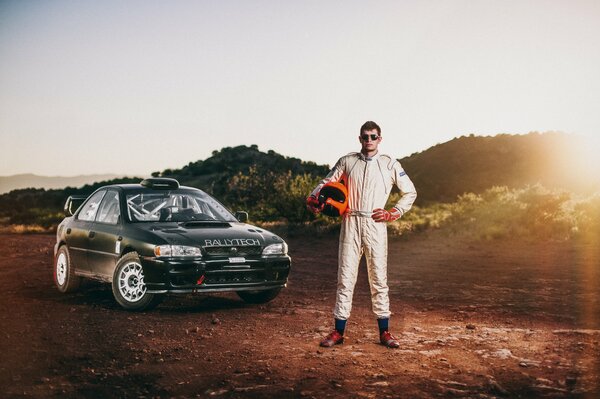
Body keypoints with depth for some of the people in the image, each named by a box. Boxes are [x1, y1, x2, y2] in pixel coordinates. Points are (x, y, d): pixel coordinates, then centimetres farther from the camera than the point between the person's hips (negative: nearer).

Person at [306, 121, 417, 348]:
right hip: (350, 223, 1)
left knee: (379, 278, 1)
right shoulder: (347, 162, 10)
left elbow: (410, 192, 13)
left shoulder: (390, 164, 8)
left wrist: (393, 213, 0)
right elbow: (327, 182, 11)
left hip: (376, 225, 0)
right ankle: (339, 331, 6)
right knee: (345, 277, 0)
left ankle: (384, 332, 9)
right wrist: (312, 199, -9)